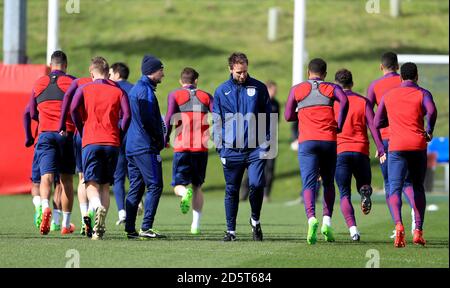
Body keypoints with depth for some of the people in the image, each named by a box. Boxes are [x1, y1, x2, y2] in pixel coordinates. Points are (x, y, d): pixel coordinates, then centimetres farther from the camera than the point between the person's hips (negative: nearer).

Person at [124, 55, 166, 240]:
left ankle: (130, 229, 8)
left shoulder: (136, 88, 19)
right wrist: (160, 140, -6)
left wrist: (158, 140, 20)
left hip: (132, 146, 10)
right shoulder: (146, 90, -12)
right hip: (146, 147, -10)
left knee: (136, 188, 10)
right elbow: (148, 120, -18)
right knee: (155, 186, -8)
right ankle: (146, 228, -14)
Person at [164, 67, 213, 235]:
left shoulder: (174, 95, 5)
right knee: (197, 187, 14)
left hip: (182, 147, -2)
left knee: (178, 185, 5)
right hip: (202, 147, 2)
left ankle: (185, 193, -31)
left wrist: (165, 139, 0)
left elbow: (169, 117, -9)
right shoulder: (206, 96, 10)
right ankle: (196, 225, 6)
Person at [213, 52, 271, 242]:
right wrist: (220, 148, 2)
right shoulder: (221, 91, 7)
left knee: (256, 184, -13)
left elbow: (268, 117, 9)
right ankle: (230, 230, 13)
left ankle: (255, 220, 12)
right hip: (231, 150, 1)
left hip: (255, 148, -1)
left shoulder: (259, 88, 5)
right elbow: (217, 122, 10)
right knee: (231, 191, 5)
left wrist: (266, 143, 1)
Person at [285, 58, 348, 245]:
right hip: (329, 141, 1)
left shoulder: (297, 90, 12)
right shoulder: (331, 88, 10)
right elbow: (344, 101, -12)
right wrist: (339, 126, -5)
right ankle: (327, 221, 0)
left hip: (307, 141, -1)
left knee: (309, 184, -7)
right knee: (328, 183, 15)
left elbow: (288, 116, 12)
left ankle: (311, 218, -33)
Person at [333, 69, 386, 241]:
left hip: (339, 151, -1)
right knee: (363, 185, 19)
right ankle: (365, 191, -20)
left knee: (345, 194, 1)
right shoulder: (363, 102, 8)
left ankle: (353, 228, -20)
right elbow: (373, 126, -2)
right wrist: (380, 149, -7)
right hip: (361, 152, 1)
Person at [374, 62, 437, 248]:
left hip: (396, 147, 0)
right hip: (418, 145, 0)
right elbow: (431, 111, -15)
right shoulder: (423, 94, 6)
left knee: (394, 189, -5)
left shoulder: (388, 95, 13)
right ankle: (418, 231, 10)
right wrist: (429, 131, 0)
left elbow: (377, 123, 18)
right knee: (418, 188, 16)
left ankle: (398, 224, -31)